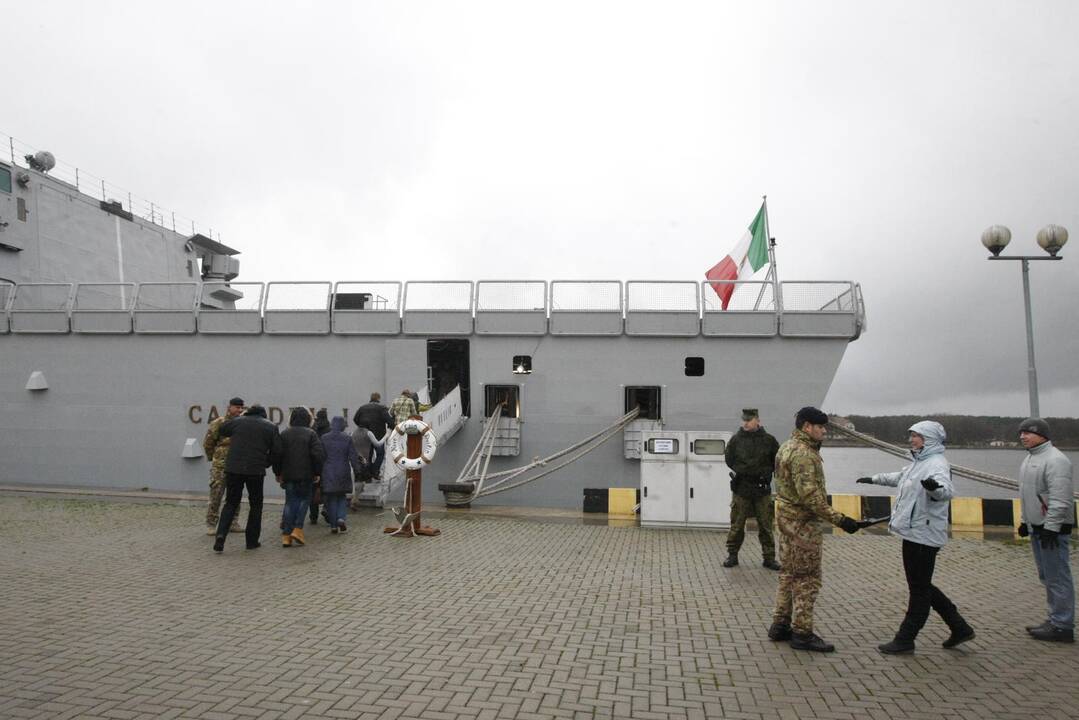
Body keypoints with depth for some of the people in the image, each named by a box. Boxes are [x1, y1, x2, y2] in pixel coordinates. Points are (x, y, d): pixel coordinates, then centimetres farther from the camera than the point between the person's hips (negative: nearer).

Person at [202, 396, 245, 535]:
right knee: (216, 495, -2)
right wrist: (213, 457, 8)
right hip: (220, 466, -5)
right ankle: (211, 524, 8)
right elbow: (207, 442, 0)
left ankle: (231, 523, 19)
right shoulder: (218, 423, -8)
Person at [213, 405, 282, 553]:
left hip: (233, 468, 2)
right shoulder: (271, 427, 4)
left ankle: (220, 535, -4)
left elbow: (221, 431, 19)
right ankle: (252, 540, 12)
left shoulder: (237, 421, 7)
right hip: (256, 470, -1)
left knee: (231, 503, 13)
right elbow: (276, 451, 0)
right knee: (256, 505, 12)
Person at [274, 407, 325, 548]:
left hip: (288, 475, 3)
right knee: (304, 499, 11)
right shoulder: (310, 434, -4)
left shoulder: (284, 434, 4)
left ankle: (286, 534, 5)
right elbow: (318, 455, -11)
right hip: (306, 475, -3)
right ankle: (298, 528, -1)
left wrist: (278, 473, 11)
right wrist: (317, 473, -2)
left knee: (290, 502, 8)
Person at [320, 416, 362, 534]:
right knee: (342, 497, 14)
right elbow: (353, 457, -4)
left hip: (328, 473, 0)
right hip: (343, 473, 0)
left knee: (331, 499, 7)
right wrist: (357, 470, 6)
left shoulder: (324, 438, -2)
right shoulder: (347, 439, -5)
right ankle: (341, 518, -7)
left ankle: (333, 526, 6)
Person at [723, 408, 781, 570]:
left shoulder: (769, 440, 1)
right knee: (736, 525, 5)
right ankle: (732, 555, 17)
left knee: (766, 525, 6)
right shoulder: (736, 440, 1)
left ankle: (769, 557, 16)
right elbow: (729, 460, 3)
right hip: (741, 489, 0)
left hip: (762, 490, 0)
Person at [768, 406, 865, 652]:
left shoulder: (787, 447, 13)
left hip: (786, 517, 10)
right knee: (807, 579, -1)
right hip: (802, 522, -10)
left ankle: (780, 625, 23)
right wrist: (838, 519, -25)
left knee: (789, 574, 16)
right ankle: (802, 633, 6)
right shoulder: (803, 454, -20)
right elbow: (809, 495, -26)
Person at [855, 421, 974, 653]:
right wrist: (875, 479, 45)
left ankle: (905, 639, 9)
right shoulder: (919, 462, 16)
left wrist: (936, 487, -58)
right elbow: (899, 477, 36)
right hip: (913, 533, 10)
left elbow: (946, 491, -36)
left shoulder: (937, 464, -16)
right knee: (921, 586, 18)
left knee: (919, 589, 1)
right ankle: (960, 628, 28)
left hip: (924, 536, -10)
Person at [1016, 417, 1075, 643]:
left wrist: (1051, 528, -23)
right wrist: (1025, 522, 23)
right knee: (1047, 577, 16)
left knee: (1057, 577, -4)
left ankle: (1062, 626, 3)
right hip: (1037, 528, 10)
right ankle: (1055, 620, 25)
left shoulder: (1055, 460, -16)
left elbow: (1060, 500, -22)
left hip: (1052, 529, -10)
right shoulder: (1030, 458, 15)